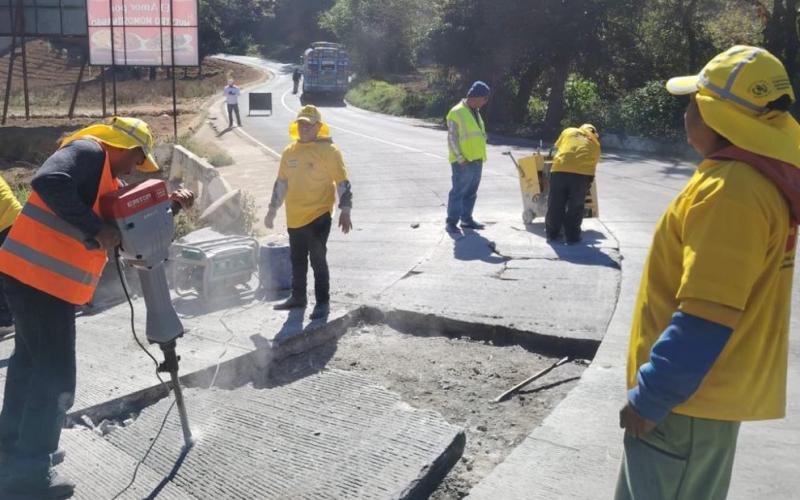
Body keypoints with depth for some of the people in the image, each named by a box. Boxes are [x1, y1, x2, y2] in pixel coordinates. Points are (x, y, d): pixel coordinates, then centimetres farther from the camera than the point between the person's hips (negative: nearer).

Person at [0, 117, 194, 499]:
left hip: (36, 277, 11)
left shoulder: (106, 179, 20)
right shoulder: (88, 151, -10)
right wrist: (95, 228, -24)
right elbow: (48, 182, -28)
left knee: (32, 362, 22)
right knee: (55, 375, -3)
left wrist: (170, 205, 10)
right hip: (39, 278, -11)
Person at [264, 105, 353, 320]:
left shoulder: (328, 150, -8)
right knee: (297, 260, 17)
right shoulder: (289, 151, 9)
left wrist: (345, 210, -16)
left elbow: (342, 183, -10)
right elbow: (281, 183, 17)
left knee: (318, 260, -1)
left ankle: (322, 302, 10)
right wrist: (272, 210, 18)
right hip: (294, 218, 6)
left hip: (318, 217, -6)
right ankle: (297, 297, 31)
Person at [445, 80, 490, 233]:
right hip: (463, 162, -8)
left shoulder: (475, 112, 14)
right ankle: (451, 222, 0)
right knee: (458, 191, -6)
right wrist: (460, 159, -19)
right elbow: (452, 139, -15)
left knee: (471, 192, 14)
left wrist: (481, 156, 16)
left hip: (477, 160, 8)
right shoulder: (457, 113, -13)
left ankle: (466, 219, 24)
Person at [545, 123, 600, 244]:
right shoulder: (595, 143, 24)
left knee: (555, 204, 12)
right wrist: (589, 181, 29)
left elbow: (557, 146, 33)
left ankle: (552, 233, 21)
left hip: (560, 169, 0)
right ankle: (572, 237, 13)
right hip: (583, 173, 0)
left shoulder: (569, 131, 24)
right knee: (575, 207, 11)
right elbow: (594, 162, 20)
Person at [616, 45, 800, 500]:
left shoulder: (731, 192, -24)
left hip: (689, 394, -10)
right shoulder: (764, 178, 8)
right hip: (714, 388, 10)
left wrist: (651, 396, -19)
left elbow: (705, 316, -26)